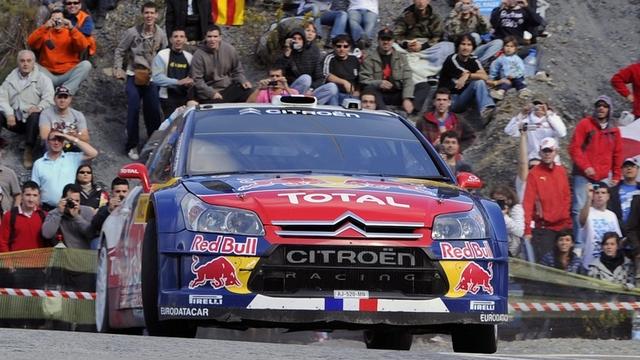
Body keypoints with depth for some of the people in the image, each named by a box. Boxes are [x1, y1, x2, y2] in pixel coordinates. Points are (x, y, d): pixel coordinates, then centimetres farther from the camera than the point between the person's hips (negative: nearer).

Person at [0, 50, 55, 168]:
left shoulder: (43, 79, 2)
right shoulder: (11, 78, 12)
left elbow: (49, 99, -11)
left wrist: (39, 107, -34)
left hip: (32, 120, -3)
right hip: (15, 120, 3)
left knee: (35, 116, -38)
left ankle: (28, 151, -30)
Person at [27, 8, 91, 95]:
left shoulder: (70, 33, 11)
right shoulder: (45, 32, 12)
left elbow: (83, 46, -7)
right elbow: (31, 44, -7)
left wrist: (72, 29, -19)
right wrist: (44, 27, -18)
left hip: (68, 74, 0)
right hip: (49, 75, 0)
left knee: (86, 64, -25)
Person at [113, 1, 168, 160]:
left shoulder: (161, 34, 0)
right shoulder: (132, 32, -8)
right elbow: (119, 51, 2)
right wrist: (118, 69, -5)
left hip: (152, 78, 2)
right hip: (134, 76, -2)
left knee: (153, 111, 3)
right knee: (133, 110, -8)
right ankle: (132, 146, 0)